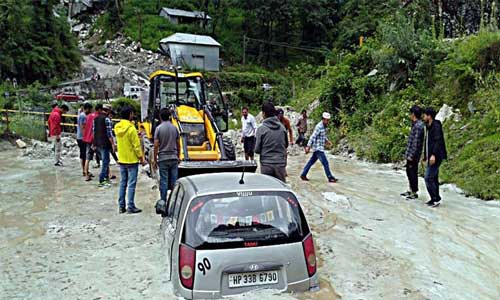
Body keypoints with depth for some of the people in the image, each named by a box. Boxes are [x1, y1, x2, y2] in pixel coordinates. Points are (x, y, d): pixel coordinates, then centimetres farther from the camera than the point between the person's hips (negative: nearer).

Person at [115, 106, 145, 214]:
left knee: (122, 183, 12)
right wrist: (141, 158, -7)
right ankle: (130, 207, 3)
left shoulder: (117, 127, 4)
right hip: (132, 160, -7)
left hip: (121, 160, 7)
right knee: (131, 184, -1)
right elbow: (136, 145, -16)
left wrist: (136, 135, 12)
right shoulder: (131, 128, -18)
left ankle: (121, 207, 17)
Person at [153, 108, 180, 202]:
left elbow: (156, 145, -8)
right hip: (174, 158, 3)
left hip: (163, 159, -2)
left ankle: (163, 202, 7)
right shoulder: (175, 128, 2)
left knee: (164, 181, 2)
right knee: (174, 181, 7)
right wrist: (178, 156, 19)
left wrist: (155, 159, 1)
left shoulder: (159, 128, -7)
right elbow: (178, 144, 7)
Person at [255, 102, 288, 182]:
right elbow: (286, 145, 12)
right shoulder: (282, 128, 0)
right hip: (280, 164, 2)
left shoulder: (261, 129, -9)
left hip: (266, 164, -2)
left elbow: (257, 150, -5)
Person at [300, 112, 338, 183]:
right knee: (325, 162, -6)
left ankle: (303, 175, 20)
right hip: (318, 148, -10)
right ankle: (330, 178, 0)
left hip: (320, 148, 10)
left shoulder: (324, 126, 12)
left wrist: (327, 140, 12)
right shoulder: (319, 126, -17)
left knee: (311, 161, 13)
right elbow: (313, 137, -21)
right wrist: (308, 146, -24)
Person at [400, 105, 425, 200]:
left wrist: (411, 155, -21)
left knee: (413, 173, 0)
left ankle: (415, 192, 11)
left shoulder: (418, 126, -20)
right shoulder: (416, 124, 11)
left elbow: (416, 142, -22)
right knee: (409, 171, 18)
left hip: (413, 155, -10)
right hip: (410, 154, 10)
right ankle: (411, 190, 30)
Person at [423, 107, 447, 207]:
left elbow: (438, 142, -22)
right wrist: (425, 155, 22)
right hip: (431, 157, 10)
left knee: (428, 178, -10)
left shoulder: (436, 126, -13)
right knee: (433, 178, 13)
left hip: (435, 157, -10)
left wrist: (434, 155, -29)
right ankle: (435, 199, 19)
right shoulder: (429, 127, 16)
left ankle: (436, 199, -3)